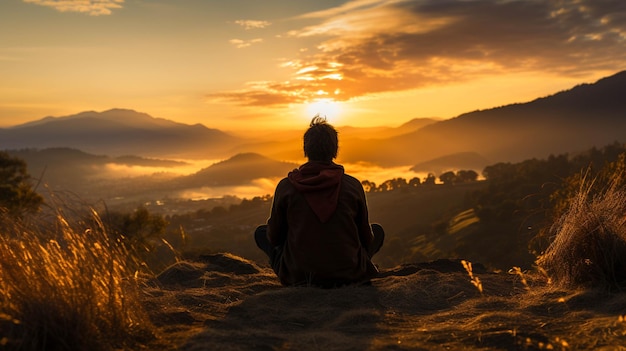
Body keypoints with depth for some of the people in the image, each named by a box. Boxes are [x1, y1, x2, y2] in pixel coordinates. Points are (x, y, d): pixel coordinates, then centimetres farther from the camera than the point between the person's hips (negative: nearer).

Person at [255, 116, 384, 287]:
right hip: (349, 276, 0)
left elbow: (274, 237, 2)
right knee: (377, 231, 25)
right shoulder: (353, 185, -9)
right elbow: (366, 238, 3)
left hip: (298, 277, 1)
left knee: (261, 232, 23)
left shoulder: (286, 186, -10)